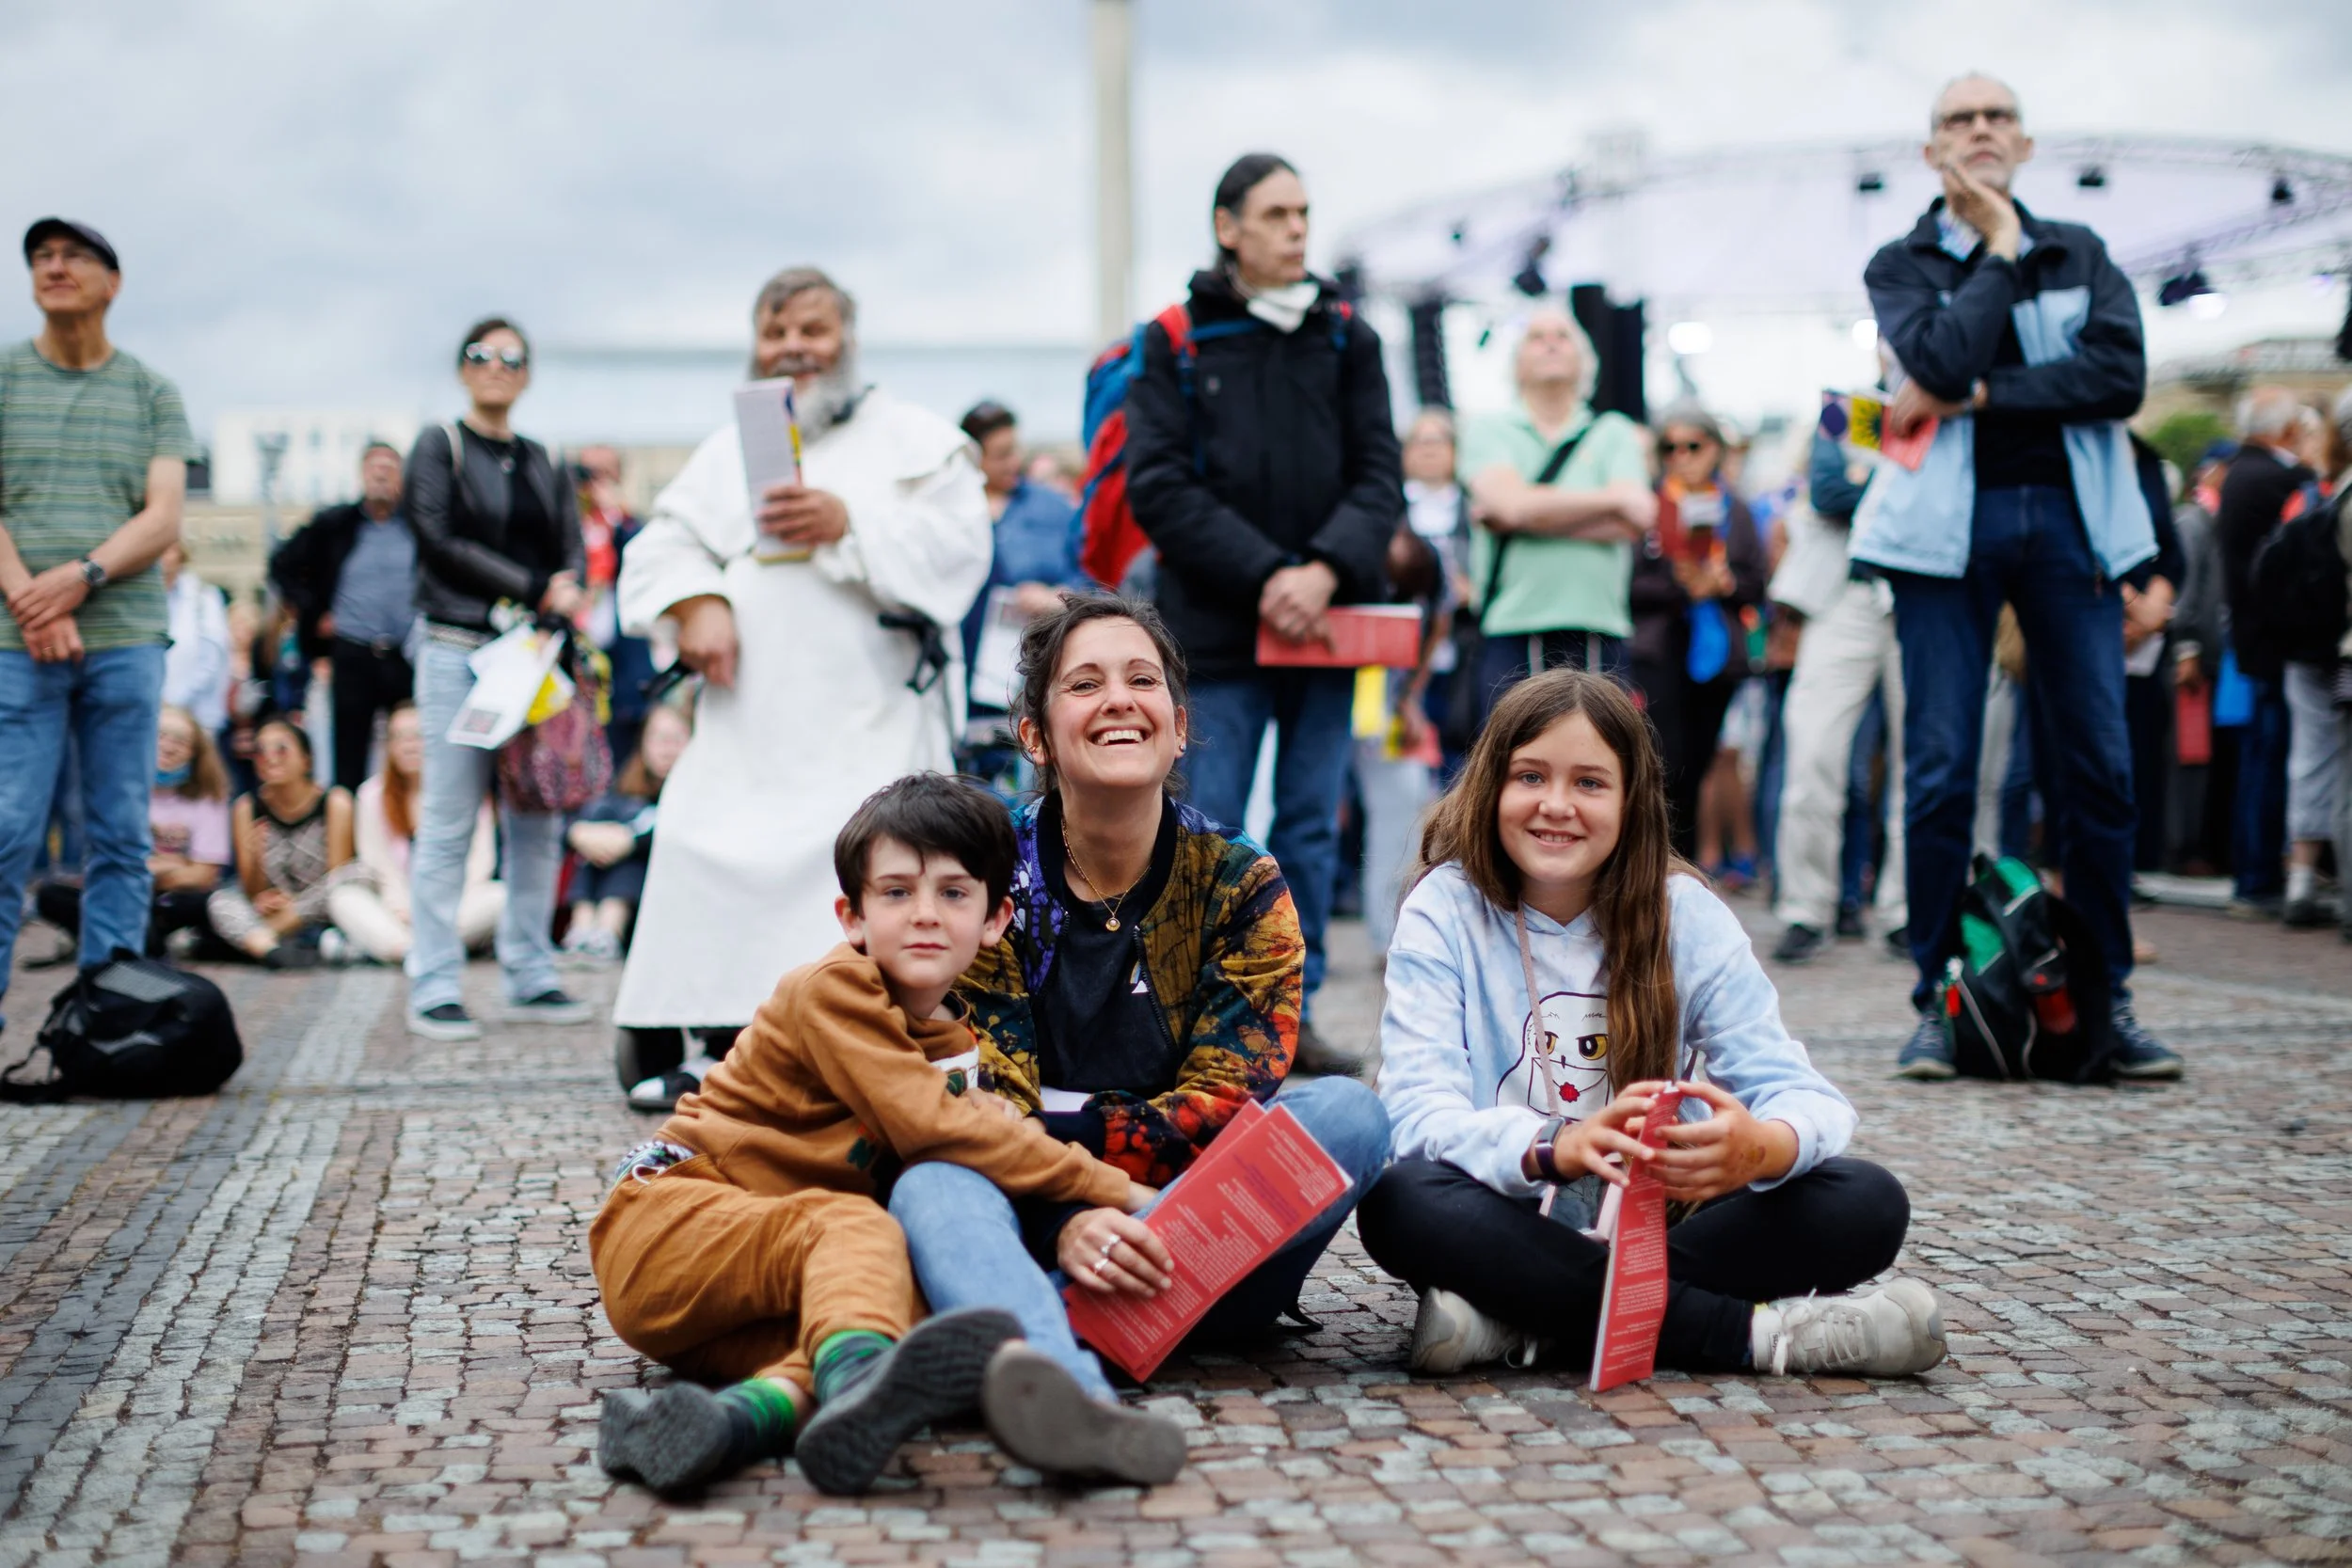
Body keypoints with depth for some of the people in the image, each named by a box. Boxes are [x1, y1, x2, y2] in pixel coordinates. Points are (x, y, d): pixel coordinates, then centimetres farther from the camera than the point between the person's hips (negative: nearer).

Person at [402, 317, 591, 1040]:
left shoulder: (538, 461, 18)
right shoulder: (439, 447, 3)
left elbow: (570, 543, 11)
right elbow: (443, 544, -8)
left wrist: (567, 586, -13)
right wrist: (536, 591, -14)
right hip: (459, 648, -5)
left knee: (538, 822, 4)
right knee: (448, 823, -6)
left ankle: (529, 976, 12)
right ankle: (433, 988, -3)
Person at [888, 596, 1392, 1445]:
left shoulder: (1244, 886, 3)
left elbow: (1218, 1113, -6)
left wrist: (1061, 1132, -16)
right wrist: (1067, 1229, -28)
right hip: (1039, 1234, -1)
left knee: (1348, 1112, -24)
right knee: (932, 1186, -32)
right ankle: (1070, 1395, -66)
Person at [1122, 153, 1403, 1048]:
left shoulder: (1346, 337, 9)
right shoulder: (1174, 343, 1)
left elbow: (1379, 474, 4)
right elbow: (1159, 487, -6)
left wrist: (1326, 570, -14)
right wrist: (1263, 575, -14)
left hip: (1326, 621, 3)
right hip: (1216, 630, -3)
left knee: (1311, 828, 8)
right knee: (1210, 832, -1)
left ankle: (1290, 1014, 17)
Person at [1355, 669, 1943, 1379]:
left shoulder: (1685, 915, 0)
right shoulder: (1445, 912, -5)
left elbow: (1801, 1092, -9)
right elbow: (1421, 1110, -18)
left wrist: (1761, 1148, -35)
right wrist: (1559, 1150, -40)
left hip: (1662, 1225, 2)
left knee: (1868, 1203, -19)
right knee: (1401, 1201, -34)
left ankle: (1523, 1325, -26)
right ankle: (1754, 1331, -29)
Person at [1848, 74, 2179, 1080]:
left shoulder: (2080, 254, 14)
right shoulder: (1902, 265, 9)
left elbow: (2121, 376, -4)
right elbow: (1942, 360, -13)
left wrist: (1978, 396, -10)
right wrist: (1998, 249, -2)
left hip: (2066, 516, 2)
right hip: (1949, 523, -2)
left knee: (2100, 764, -1)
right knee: (1939, 769, -5)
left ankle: (2107, 997, 8)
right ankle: (1938, 999, 4)